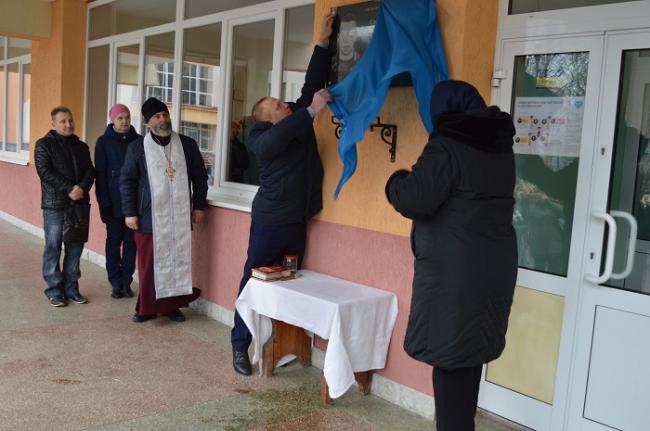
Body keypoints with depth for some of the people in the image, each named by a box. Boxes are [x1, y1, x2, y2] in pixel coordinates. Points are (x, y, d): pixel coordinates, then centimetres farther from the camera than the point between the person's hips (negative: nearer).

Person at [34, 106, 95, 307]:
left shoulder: (81, 146, 16)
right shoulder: (44, 144, 3)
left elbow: (90, 171, 6)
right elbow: (45, 171, -9)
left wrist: (82, 188, -14)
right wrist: (69, 190, -17)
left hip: (79, 204, 4)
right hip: (54, 205, -4)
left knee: (75, 248, 6)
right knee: (53, 248, 0)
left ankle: (71, 288, 15)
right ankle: (55, 290, 8)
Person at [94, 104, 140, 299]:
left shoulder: (138, 141, 4)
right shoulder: (104, 142, 0)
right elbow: (100, 174, -2)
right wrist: (104, 202, -9)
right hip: (114, 201, -1)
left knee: (130, 241, 5)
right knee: (114, 240, 5)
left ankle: (126, 281, 14)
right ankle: (115, 282, 13)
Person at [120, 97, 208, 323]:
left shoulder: (188, 145, 6)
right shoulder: (137, 147, 2)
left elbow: (200, 177, 12)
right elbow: (127, 181, 3)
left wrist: (199, 206, 8)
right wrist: (129, 212, -3)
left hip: (180, 217, 2)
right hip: (149, 217, -2)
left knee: (178, 261, 6)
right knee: (149, 264, 1)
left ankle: (172, 305, 20)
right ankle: (147, 307, 15)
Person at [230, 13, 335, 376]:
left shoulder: (298, 118, 6)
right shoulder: (262, 137, -11)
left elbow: (312, 83, 5)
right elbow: (279, 138, -33)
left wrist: (323, 43, 1)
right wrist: (311, 111, -34)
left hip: (297, 219, 6)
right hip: (270, 220, -6)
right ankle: (240, 347, 10)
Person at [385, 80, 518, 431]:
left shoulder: (448, 146, -13)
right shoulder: (500, 147, 12)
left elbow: (413, 199, -21)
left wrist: (396, 181, 0)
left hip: (453, 270, -8)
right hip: (493, 265, 8)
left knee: (450, 356, -1)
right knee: (471, 351, 17)